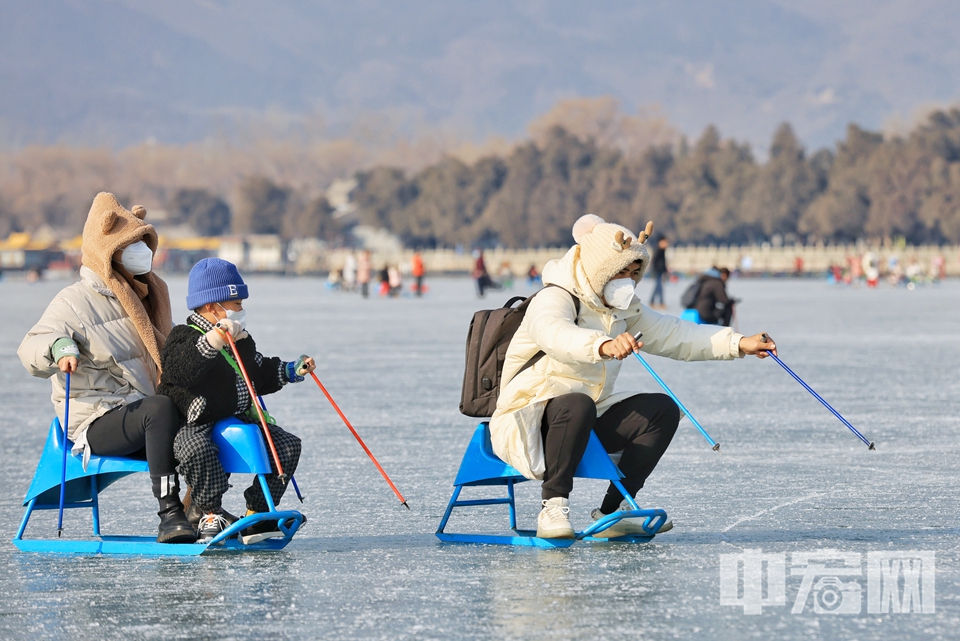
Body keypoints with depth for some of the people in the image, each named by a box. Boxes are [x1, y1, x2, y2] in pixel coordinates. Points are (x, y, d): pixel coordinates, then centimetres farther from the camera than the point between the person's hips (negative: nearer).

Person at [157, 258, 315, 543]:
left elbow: (260, 376, 32)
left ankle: (257, 513, 0)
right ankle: (208, 514, -17)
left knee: (287, 444, -5)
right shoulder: (184, 338, -10)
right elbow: (181, 369, -33)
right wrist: (212, 341, -44)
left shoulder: (243, 341, 17)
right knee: (197, 450, -39)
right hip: (194, 425, -7)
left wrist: (291, 371, 22)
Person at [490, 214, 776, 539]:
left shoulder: (624, 310, 11)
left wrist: (739, 343, 0)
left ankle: (613, 511, -4)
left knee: (662, 409, -7)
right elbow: (556, 335, -40)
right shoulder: (552, 300, -17)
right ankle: (553, 509, -30)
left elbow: (674, 335, 12)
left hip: (588, 423, 8)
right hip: (529, 422, -8)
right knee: (577, 404, -39)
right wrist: (604, 346, -61)